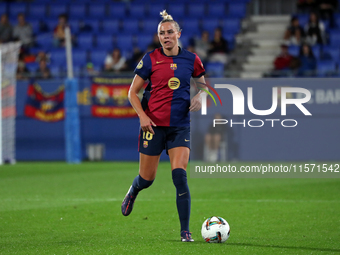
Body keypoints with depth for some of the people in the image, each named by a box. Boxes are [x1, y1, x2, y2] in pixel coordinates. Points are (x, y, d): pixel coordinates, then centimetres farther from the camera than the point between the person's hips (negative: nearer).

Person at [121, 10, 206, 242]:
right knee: (147, 179, 7)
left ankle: (185, 231, -9)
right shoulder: (150, 59, -3)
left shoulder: (191, 60, 3)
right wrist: (142, 116, -13)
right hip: (153, 125, -1)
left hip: (180, 125, 1)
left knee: (180, 175, -14)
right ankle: (133, 192, 46)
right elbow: (133, 92, 1)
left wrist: (199, 96, -5)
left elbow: (204, 85, 18)